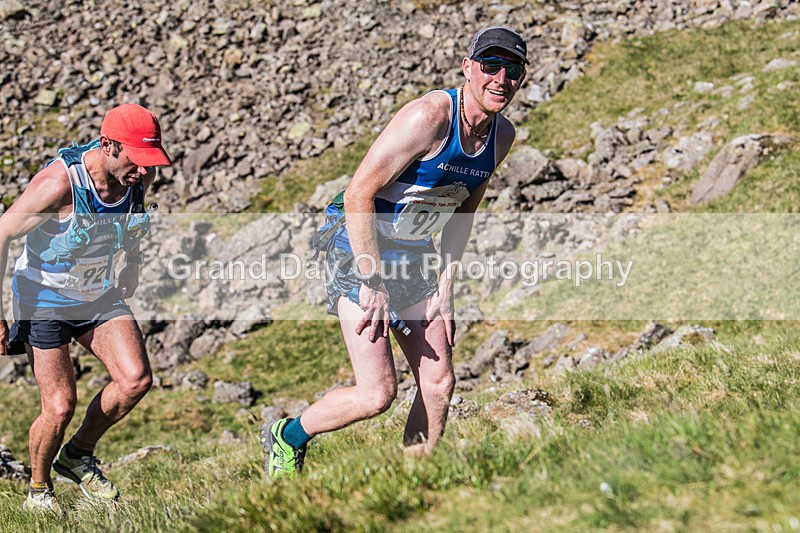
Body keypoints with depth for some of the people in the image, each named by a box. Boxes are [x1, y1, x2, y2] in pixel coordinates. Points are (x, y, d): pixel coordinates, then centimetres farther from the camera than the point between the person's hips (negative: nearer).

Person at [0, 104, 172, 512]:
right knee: (60, 408, -11)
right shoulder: (59, 184, -30)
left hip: (101, 297, 5)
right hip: (45, 300, -5)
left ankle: (78, 455, 12)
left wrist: (130, 274, 19)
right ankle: (38, 489, 18)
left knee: (136, 380, -14)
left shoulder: (141, 175, -12)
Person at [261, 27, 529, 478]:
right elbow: (359, 195, -24)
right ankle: (287, 437, 13)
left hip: (415, 258, 8)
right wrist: (373, 285, -22)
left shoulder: (502, 135, 1)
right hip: (362, 251, -8)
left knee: (439, 384, 5)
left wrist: (446, 287, 7)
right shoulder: (429, 116, -24)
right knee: (377, 393, -13)